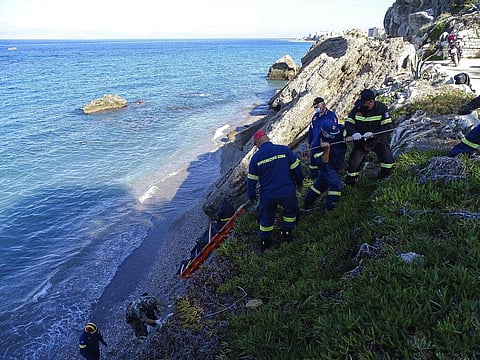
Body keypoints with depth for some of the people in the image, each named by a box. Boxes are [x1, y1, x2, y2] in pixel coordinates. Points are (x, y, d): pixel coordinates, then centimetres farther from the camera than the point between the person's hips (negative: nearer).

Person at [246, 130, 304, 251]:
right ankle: (287, 233, 33)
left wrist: (251, 195, 16)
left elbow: (251, 179, 1)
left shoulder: (256, 157, -6)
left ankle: (265, 242, 29)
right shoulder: (284, 150, -7)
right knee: (290, 210, 28)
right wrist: (299, 181, 19)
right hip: (287, 192, 0)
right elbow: (296, 168, 1)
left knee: (266, 218, 20)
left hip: (267, 195, 0)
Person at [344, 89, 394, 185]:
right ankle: (349, 182, 26)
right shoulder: (357, 108, -8)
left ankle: (383, 177, 15)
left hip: (378, 139, -2)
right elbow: (348, 123, -8)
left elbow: (388, 126, -18)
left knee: (388, 161, -16)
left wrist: (373, 134, -31)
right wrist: (354, 133, -30)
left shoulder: (382, 108, -14)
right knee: (353, 162, 1)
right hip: (361, 140, 2)